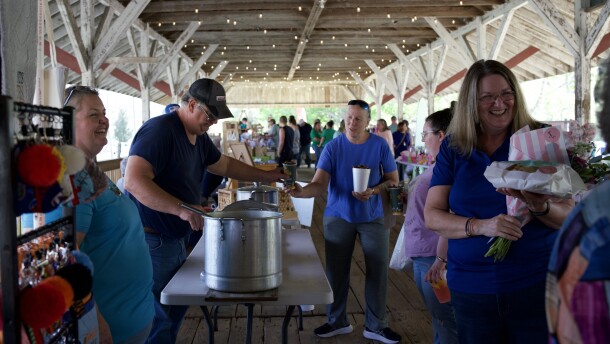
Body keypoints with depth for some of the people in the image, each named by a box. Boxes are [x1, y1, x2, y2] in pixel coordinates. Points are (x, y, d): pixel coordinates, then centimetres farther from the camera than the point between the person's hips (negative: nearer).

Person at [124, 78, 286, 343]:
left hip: (176, 239, 9)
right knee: (157, 319, 2)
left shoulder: (199, 136, 8)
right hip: (151, 241, -9)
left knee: (177, 309, 19)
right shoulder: (159, 130, -21)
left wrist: (266, 176, 17)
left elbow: (225, 165, 21)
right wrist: (181, 208, -37)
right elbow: (134, 181, -31)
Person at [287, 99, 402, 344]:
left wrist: (374, 191, -21)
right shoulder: (333, 147, -10)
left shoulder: (380, 145, -7)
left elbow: (393, 179, -1)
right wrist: (301, 191, -40)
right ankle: (337, 321, 26)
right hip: (338, 217, 0)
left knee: (378, 270, 4)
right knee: (336, 271, 7)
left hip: (372, 217, 1)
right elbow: (319, 185, -18)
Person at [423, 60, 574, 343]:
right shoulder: (453, 148, 0)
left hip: (537, 283, -1)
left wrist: (541, 207, -27)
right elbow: (432, 216, -5)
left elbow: (570, 217, -5)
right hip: (471, 286, 2)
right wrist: (480, 226, -22)